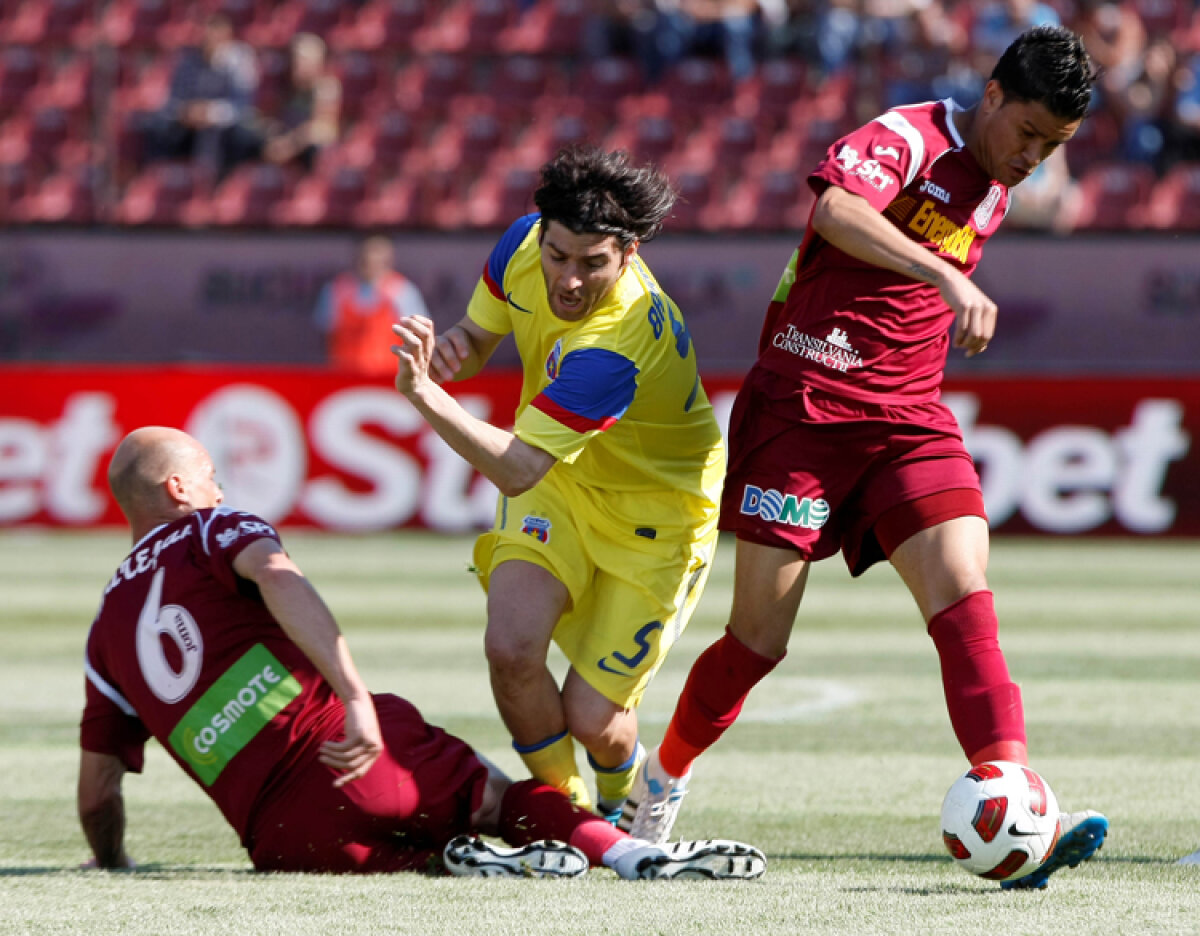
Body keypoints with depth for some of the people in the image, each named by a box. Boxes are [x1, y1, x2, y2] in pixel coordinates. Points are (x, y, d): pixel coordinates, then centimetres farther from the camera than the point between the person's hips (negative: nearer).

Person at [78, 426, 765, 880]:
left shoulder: (107, 630, 22)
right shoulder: (209, 529, 10)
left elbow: (97, 790, 21)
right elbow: (279, 581, -16)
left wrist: (112, 865, 39)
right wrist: (356, 696, -25)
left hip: (277, 836, 3)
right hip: (361, 757, -3)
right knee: (498, 797, 11)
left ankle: (448, 861, -16)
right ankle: (631, 853, -13)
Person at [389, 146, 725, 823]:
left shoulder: (620, 347, -39)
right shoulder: (524, 245, -17)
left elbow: (518, 468, -41)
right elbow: (477, 338, 3)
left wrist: (426, 393, -53)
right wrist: (450, 352, -22)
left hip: (657, 516, -5)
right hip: (561, 487, 5)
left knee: (589, 718, -7)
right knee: (511, 647, -20)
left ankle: (621, 799, 31)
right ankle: (565, 807, 7)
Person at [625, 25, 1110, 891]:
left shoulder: (993, 196, 14)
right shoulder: (909, 138, -11)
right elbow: (836, 206, -34)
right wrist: (946, 275, -42)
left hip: (908, 420, 6)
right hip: (806, 405, -6)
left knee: (965, 594, -16)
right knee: (760, 638, -1)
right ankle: (661, 784, 23)